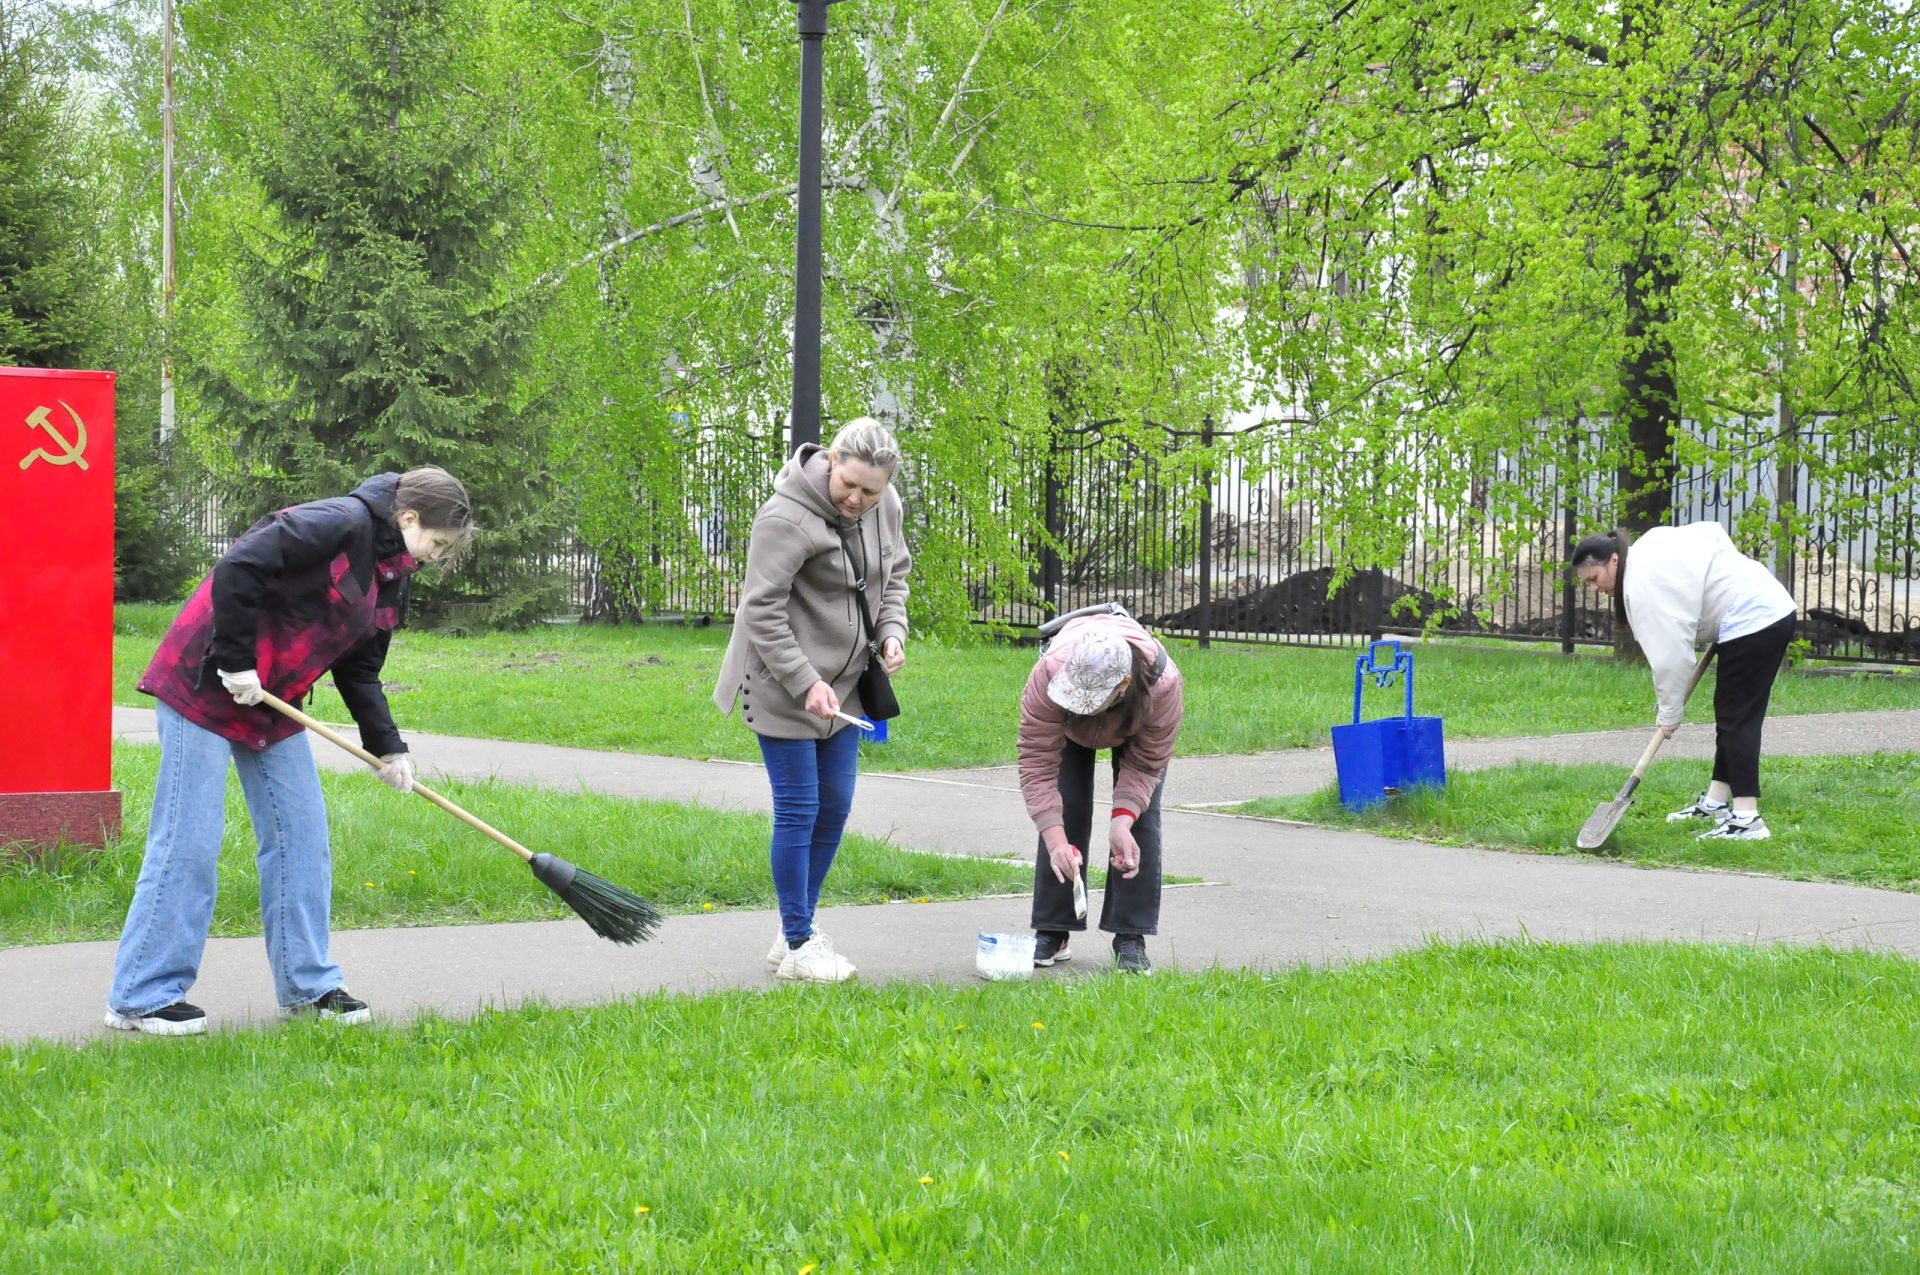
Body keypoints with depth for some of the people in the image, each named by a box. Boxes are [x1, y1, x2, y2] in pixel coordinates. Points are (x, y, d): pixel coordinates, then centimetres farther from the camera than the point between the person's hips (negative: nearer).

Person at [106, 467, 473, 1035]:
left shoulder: (392, 578, 10)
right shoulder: (341, 524, -19)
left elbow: (358, 670, 15)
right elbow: (238, 569, -27)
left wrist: (388, 747, 5)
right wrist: (237, 663, -23)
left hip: (272, 704, 10)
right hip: (205, 685, -9)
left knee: (302, 838, 9)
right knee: (187, 841, -7)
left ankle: (308, 985, 19)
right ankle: (140, 999, -1)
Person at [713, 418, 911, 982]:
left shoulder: (885, 508, 0)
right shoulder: (787, 517, -23)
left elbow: (894, 574, 18)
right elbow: (762, 609, -21)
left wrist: (891, 630, -1)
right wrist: (805, 683, -24)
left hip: (842, 682, 8)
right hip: (783, 685, -8)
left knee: (835, 805, 10)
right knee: (798, 809, -6)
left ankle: (797, 932, 23)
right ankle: (797, 946, 3)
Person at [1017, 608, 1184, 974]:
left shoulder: (1164, 685, -43)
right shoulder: (1048, 675, -44)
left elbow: (1145, 765, -28)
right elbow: (1037, 765, -39)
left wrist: (1122, 822, -42)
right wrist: (1056, 841, -47)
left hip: (1135, 721, 0)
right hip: (1069, 726, 0)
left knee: (1142, 818, -12)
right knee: (1064, 811, -10)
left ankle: (1130, 938, -7)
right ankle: (1051, 932, -2)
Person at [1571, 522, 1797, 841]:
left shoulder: (1643, 584, -17)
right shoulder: (1650, 544, 12)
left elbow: (1669, 654, -19)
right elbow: (1713, 531, 21)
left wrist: (1669, 713, -10)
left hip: (1752, 622, -11)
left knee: (1736, 720, -10)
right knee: (1729, 717, 15)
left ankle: (1746, 820, -14)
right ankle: (1715, 803, 22)